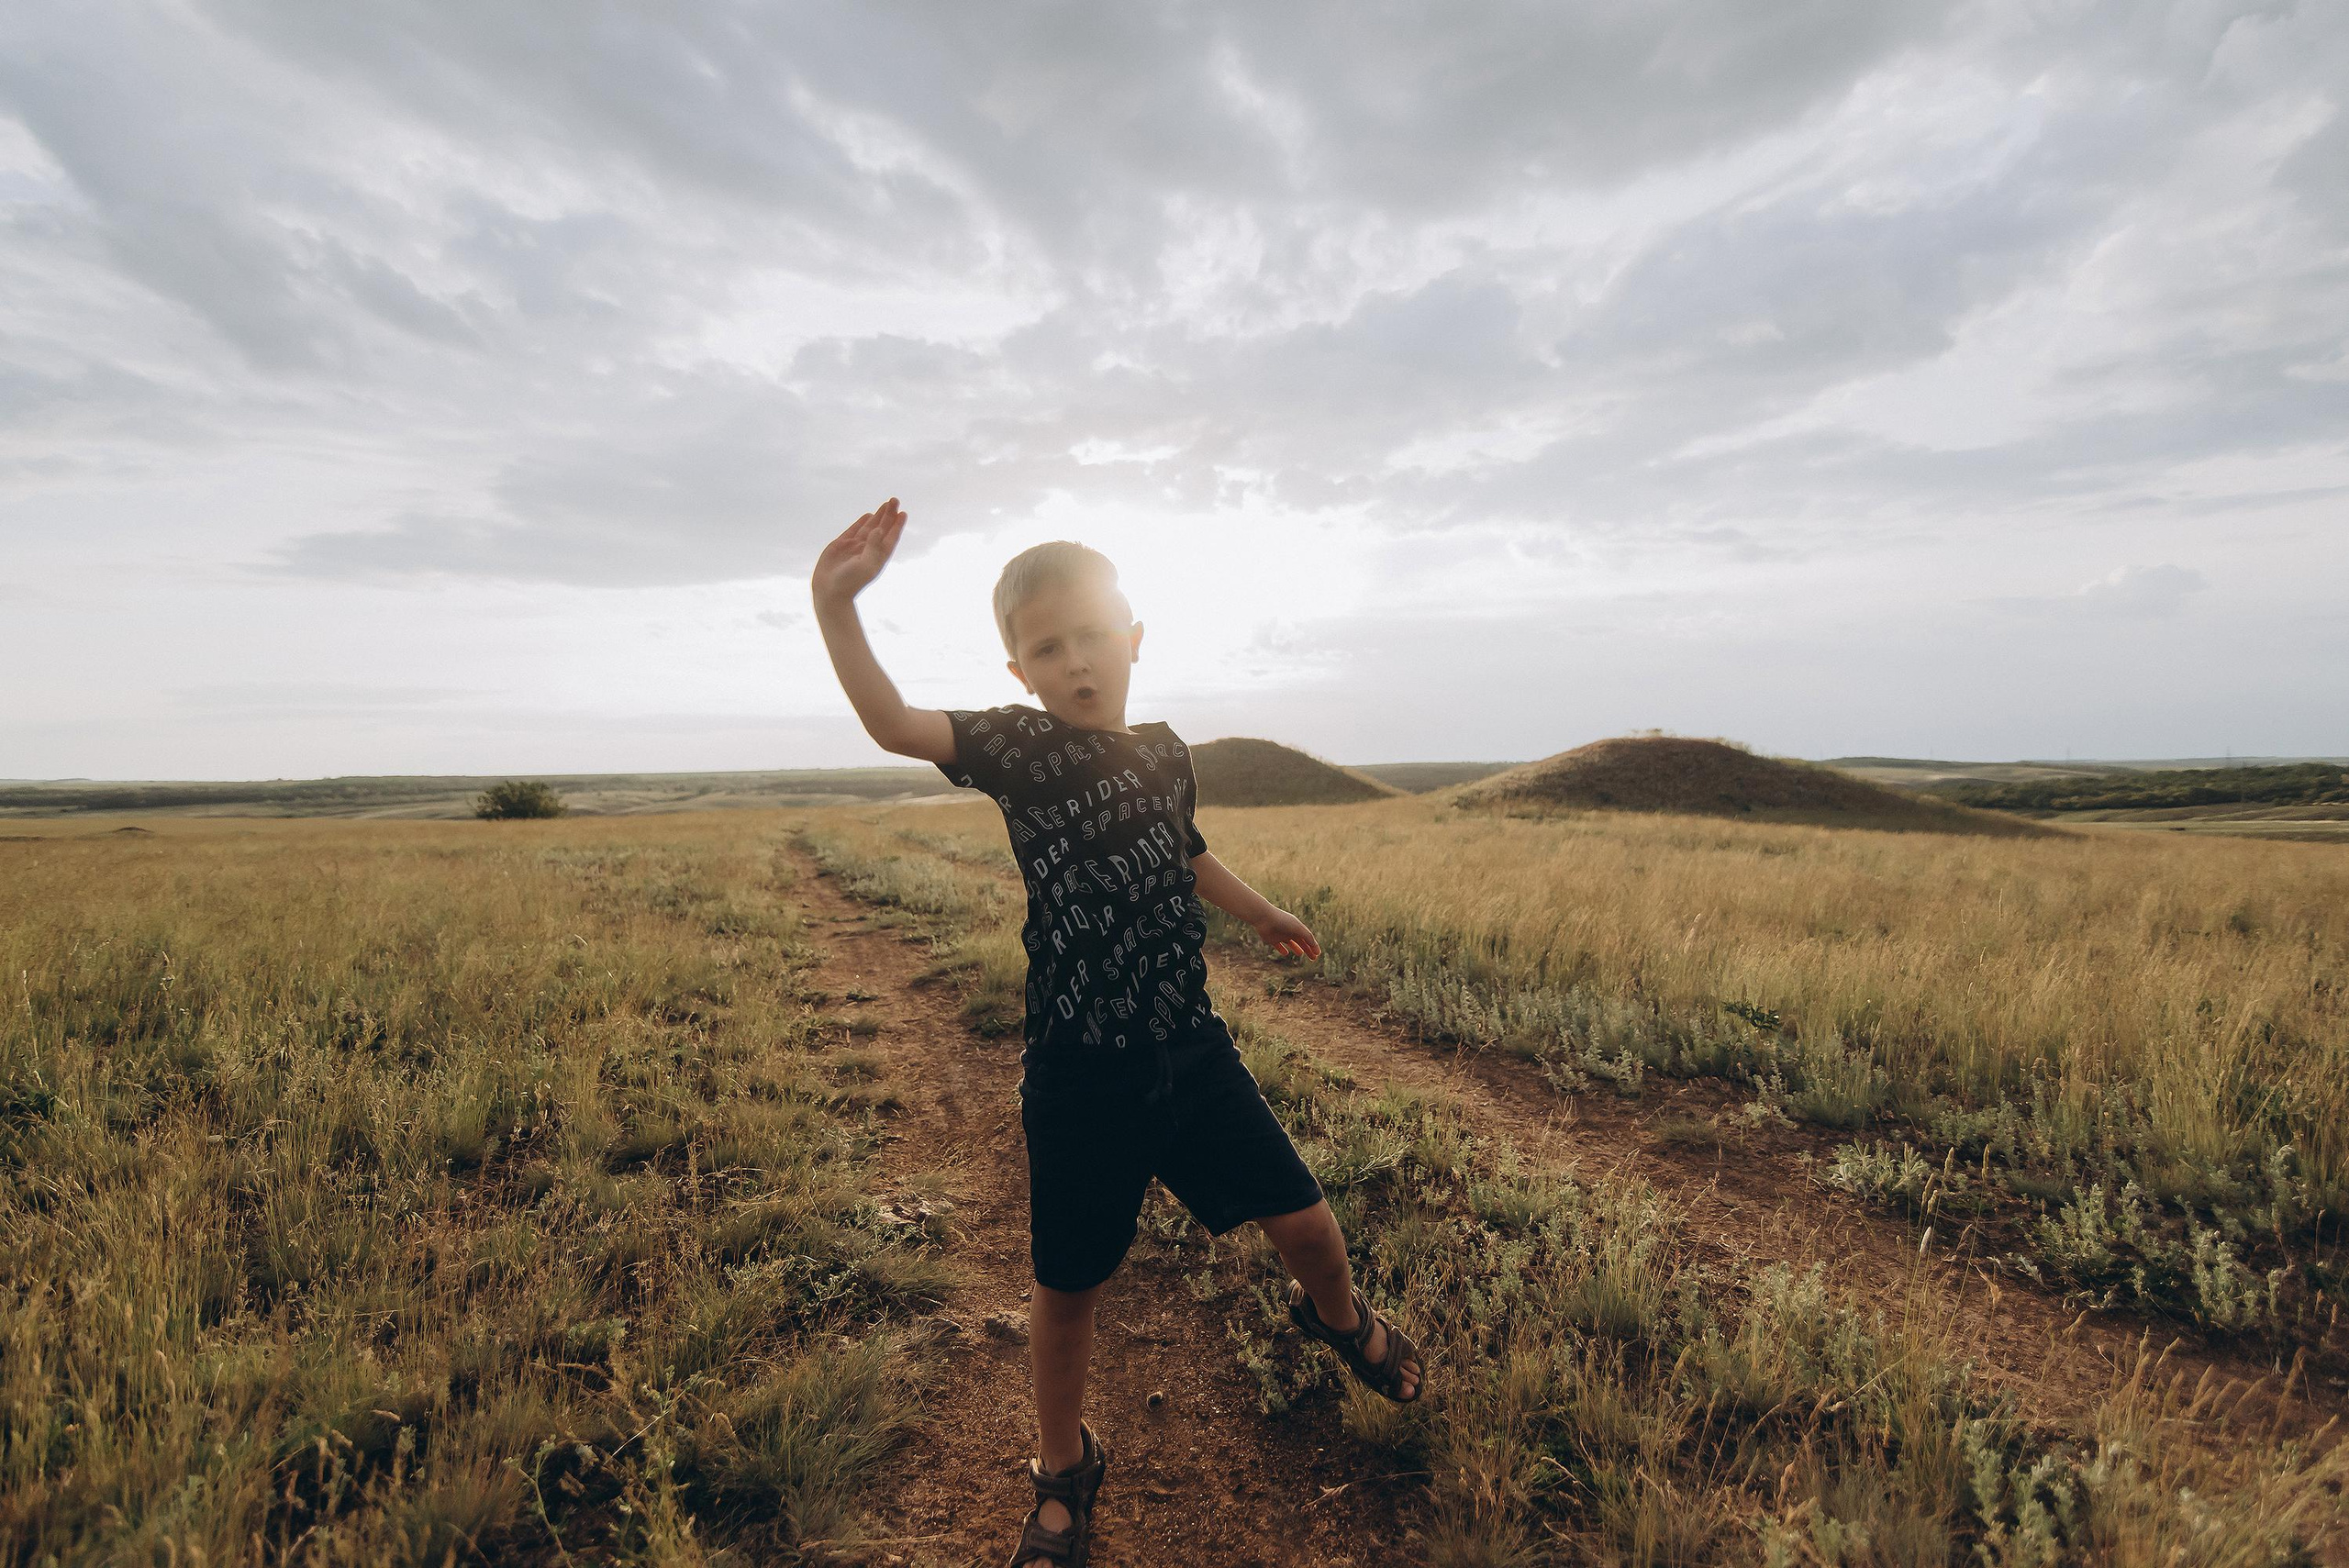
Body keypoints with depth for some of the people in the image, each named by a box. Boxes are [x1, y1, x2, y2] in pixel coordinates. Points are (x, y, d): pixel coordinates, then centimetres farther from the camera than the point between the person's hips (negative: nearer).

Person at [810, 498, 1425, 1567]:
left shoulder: (1164, 750, 4)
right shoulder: (1021, 749, -10)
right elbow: (892, 725, -26)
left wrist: (1263, 914, 37)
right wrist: (835, 603, -39)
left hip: (1191, 1052, 4)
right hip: (1079, 1081, -3)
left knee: (1304, 1221, 10)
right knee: (1069, 1287, 11)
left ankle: (1335, 1315, 48)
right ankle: (1064, 1470, 41)